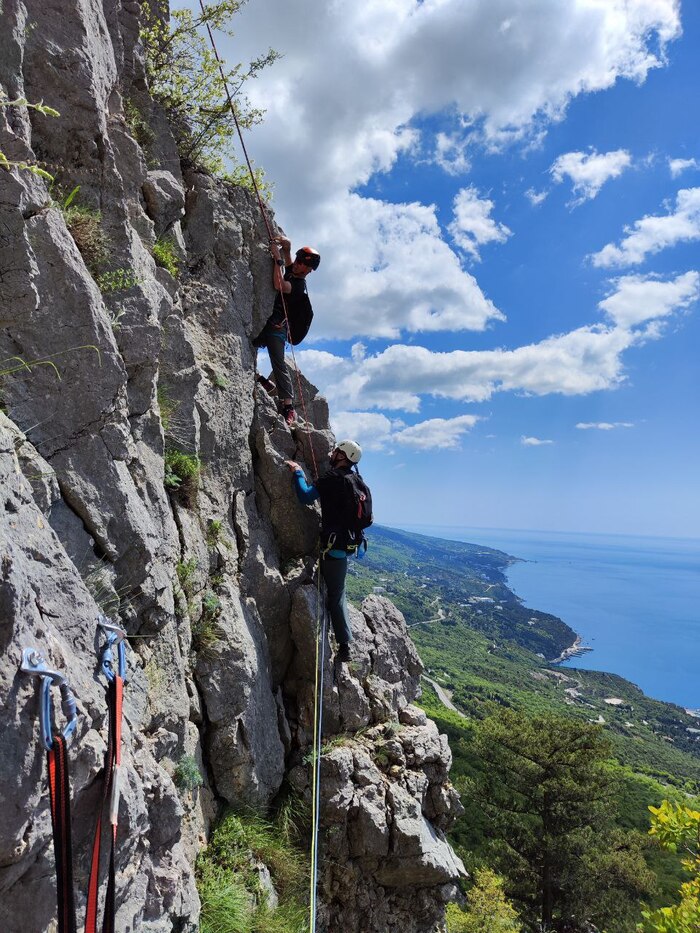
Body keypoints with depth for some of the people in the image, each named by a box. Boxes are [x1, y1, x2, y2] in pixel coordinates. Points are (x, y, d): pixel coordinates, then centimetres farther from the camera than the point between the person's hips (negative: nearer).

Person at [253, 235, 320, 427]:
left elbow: (279, 285, -28)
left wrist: (277, 258, -23)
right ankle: (262, 382, 4)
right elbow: (287, 249, 24)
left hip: (276, 327, -9)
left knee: (278, 363, -18)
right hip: (263, 324, 9)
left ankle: (289, 406, -21)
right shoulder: (291, 271, 16)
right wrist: (285, 244, 0)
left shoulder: (300, 287, -10)